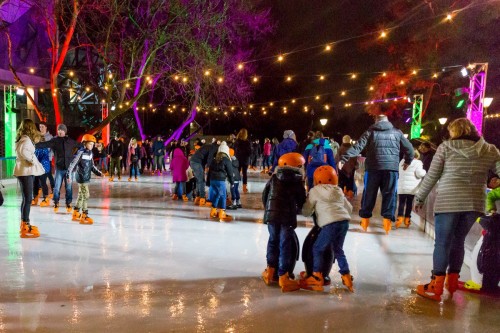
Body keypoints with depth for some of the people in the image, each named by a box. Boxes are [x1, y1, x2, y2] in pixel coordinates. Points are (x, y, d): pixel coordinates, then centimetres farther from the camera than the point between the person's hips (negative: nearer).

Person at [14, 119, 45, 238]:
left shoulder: (22, 138, 13)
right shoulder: (26, 139, -14)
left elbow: (21, 151, 13)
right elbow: (23, 151, -32)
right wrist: (32, 159, -18)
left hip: (24, 171, 10)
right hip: (26, 171, -10)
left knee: (25, 199, 16)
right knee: (27, 199, -8)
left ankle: (24, 225, 26)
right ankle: (25, 229, -6)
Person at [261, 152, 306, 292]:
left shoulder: (274, 178, 8)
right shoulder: (298, 181, -1)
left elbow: (265, 194, 13)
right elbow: (302, 201, 2)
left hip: (271, 215, 4)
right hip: (288, 217, -3)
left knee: (273, 241, 19)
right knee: (285, 245, 2)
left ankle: (270, 271, 27)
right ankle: (283, 277, 6)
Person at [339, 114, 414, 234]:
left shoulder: (370, 132, 7)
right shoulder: (397, 132, 12)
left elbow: (357, 147, -5)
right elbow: (409, 148, 16)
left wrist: (343, 159, -9)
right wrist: (408, 161, 34)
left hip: (373, 168, 0)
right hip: (391, 168, 0)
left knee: (369, 193, 8)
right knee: (389, 194, 7)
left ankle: (365, 218, 14)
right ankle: (388, 218, 2)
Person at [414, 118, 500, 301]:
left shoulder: (446, 147, -1)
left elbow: (431, 176, 0)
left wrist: (420, 198, 9)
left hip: (448, 201, -3)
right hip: (474, 203, 3)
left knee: (442, 242, 3)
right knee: (458, 241, 17)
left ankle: (436, 288, 7)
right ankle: (452, 283, 26)